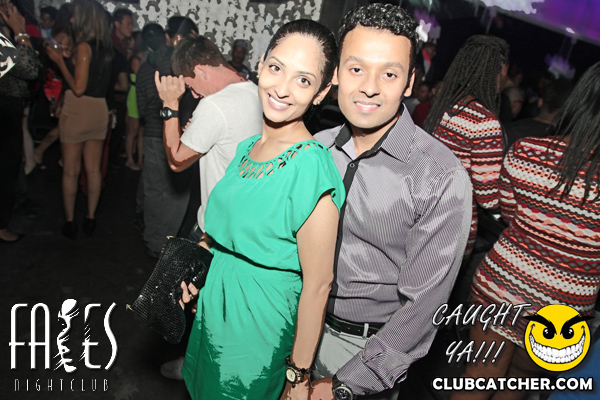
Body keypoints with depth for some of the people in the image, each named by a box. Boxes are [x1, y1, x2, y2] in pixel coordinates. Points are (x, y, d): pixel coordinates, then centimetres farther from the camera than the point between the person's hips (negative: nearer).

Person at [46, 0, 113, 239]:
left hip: (78, 110, -6)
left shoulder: (83, 46, -15)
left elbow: (78, 88, -18)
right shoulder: (105, 46, 6)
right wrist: (63, 59, 17)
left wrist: (59, 60, -8)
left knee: (70, 171, 5)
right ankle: (90, 218, 20)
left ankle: (70, 222, 14)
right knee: (93, 169, 12)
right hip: (99, 110, 7)